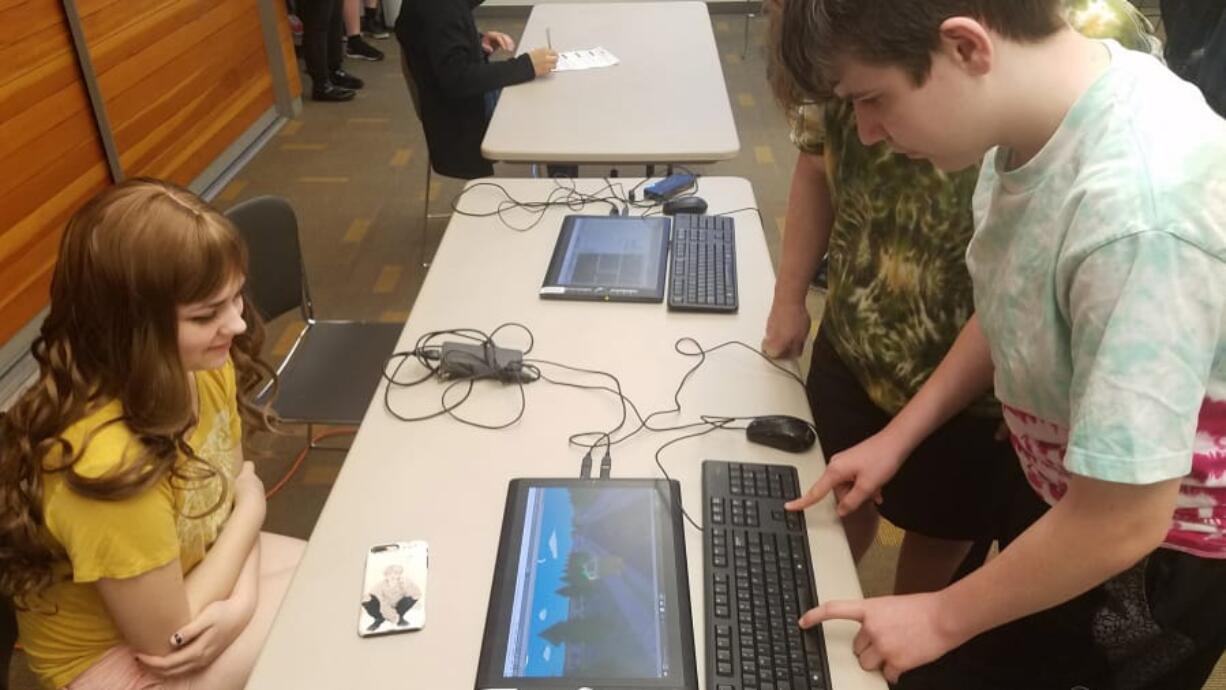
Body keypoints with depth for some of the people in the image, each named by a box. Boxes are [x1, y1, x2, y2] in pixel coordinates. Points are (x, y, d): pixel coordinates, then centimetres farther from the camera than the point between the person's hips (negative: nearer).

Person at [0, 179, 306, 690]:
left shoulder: (205, 366, -17)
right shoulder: (109, 464, -39)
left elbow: (239, 486, -1)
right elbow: (168, 639, -26)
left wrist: (243, 599, -19)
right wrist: (250, 509, -16)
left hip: (199, 571, 6)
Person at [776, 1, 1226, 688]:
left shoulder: (1140, 216, -37)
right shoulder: (1042, 106, -12)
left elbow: (1124, 521, -29)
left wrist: (942, 616, -15)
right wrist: (898, 435, 4)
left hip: (1161, 551, -6)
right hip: (1075, 491, 7)